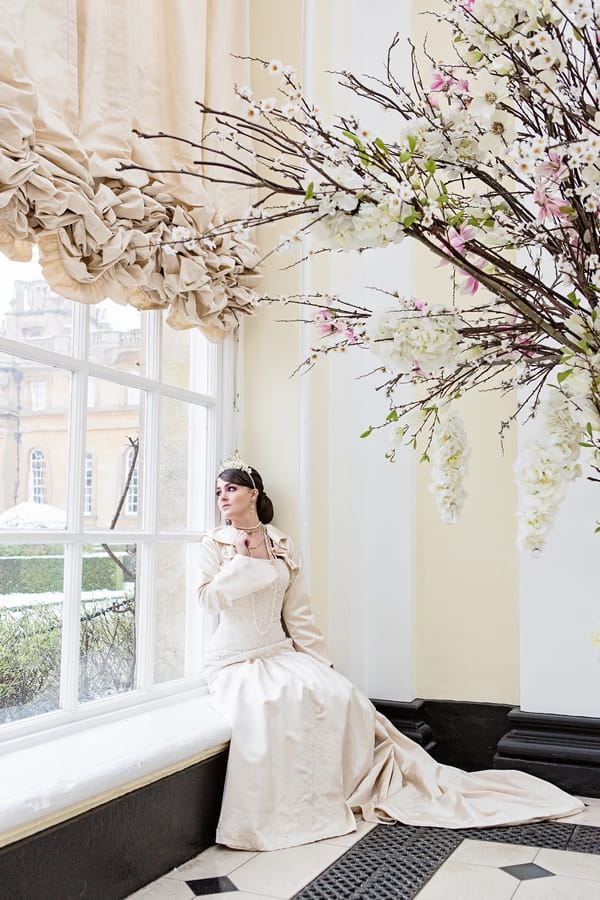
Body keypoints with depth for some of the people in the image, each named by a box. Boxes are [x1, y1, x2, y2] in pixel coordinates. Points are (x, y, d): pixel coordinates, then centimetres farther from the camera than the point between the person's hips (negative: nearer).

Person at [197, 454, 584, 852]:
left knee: (337, 693, -19)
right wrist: (245, 558, -13)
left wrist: (321, 662, 3)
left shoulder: (281, 543, 9)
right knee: (264, 708, -33)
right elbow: (209, 598, -9)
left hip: (281, 653, 3)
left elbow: (298, 612, 8)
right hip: (235, 663, -3)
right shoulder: (214, 543, 4)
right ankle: (270, 814, -22)